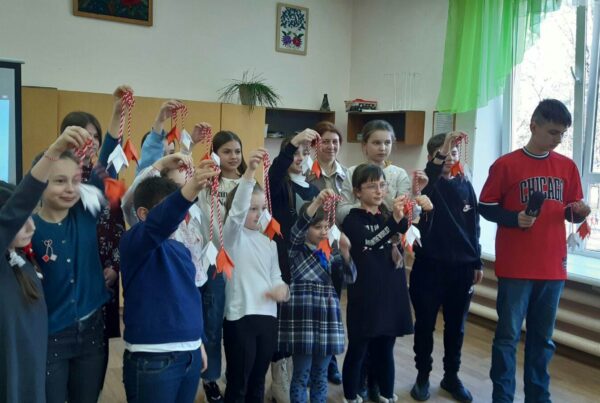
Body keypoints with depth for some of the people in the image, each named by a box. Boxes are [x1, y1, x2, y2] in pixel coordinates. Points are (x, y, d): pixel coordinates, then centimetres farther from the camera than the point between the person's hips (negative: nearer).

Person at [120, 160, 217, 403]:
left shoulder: (181, 249, 11)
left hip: (189, 355, 7)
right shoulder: (134, 243, -11)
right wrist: (190, 189, -49)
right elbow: (158, 222, -33)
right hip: (152, 360, -7)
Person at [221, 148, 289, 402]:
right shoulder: (232, 236, -5)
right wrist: (249, 173, -36)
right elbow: (236, 211, -24)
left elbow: (275, 275, 14)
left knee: (258, 382, 17)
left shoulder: (268, 241, 13)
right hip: (240, 317, -6)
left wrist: (282, 287, -10)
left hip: (268, 316, 6)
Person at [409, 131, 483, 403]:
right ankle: (423, 376, 23)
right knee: (425, 324, 7)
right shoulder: (428, 183, -3)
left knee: (456, 326, 13)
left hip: (461, 267, 3)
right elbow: (421, 188, -30)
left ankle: (451, 376, 28)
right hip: (429, 266, -3)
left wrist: (477, 262, 10)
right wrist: (440, 156, -39)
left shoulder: (465, 185, 7)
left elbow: (474, 226, 10)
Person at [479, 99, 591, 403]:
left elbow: (572, 211, 13)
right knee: (508, 335, 4)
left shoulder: (568, 167, 7)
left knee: (542, 337, 15)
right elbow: (485, 207, -3)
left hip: (553, 266, 4)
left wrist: (578, 212, -9)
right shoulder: (506, 165, -6)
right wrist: (515, 218, -18)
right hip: (515, 267, -4)